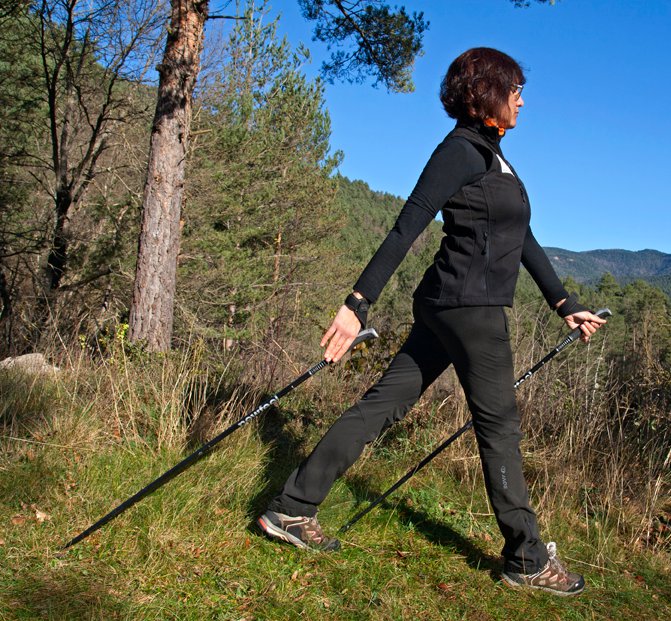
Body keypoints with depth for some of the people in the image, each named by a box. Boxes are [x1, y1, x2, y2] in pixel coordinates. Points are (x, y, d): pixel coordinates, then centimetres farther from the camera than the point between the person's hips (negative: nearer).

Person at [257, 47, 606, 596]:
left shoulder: (492, 156, 21)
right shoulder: (462, 150, -10)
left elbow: (524, 240, 23)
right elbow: (405, 230, -18)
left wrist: (565, 304, 24)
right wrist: (358, 304, -24)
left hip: (449, 306, 9)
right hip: (469, 306, -9)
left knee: (385, 403, 7)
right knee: (500, 423, 2)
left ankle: (292, 509, 12)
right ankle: (528, 560, 20)